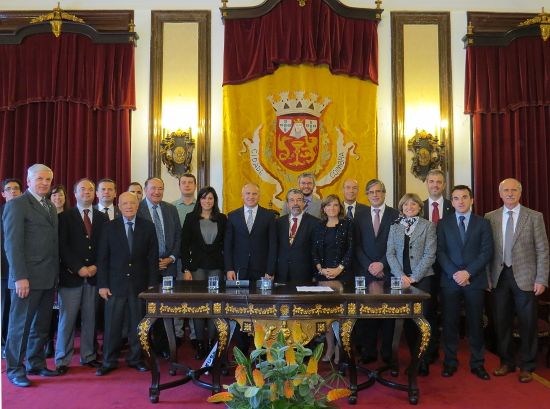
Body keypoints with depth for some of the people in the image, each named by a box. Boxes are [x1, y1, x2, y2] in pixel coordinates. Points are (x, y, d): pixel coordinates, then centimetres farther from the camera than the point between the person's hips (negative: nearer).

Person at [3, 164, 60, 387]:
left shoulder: (50, 206, 15)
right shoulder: (16, 204, -7)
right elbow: (12, 244, -13)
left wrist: (56, 272, 8)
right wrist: (20, 277, -18)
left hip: (48, 277, 7)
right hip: (28, 277, -7)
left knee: (41, 324, 14)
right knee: (20, 324, 4)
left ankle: (36, 364, 26)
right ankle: (14, 369, 17)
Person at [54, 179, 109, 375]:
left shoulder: (102, 218, 12)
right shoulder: (65, 217, 4)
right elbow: (62, 246, -4)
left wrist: (96, 266, -5)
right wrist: (79, 268, -11)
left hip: (94, 275, 2)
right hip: (71, 275, -2)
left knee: (90, 318, 6)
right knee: (67, 319, 1)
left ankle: (88, 356, 17)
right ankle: (62, 360, 12)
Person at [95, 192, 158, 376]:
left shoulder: (148, 226, 3)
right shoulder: (109, 227, 2)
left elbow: (153, 257, 3)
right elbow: (102, 258, 1)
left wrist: (152, 283, -2)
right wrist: (102, 284, -4)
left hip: (140, 284, 1)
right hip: (116, 284, 0)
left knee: (138, 324, 9)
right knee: (112, 325, 4)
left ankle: (135, 359, 24)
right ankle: (109, 361, 19)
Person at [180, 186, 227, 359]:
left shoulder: (222, 219, 7)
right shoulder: (191, 218, 4)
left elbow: (225, 244, 8)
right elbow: (185, 244, 1)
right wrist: (186, 269, -5)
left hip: (216, 266, 1)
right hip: (197, 265, -1)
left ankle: (212, 341, 10)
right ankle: (200, 343, 10)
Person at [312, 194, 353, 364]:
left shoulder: (347, 224, 3)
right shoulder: (319, 226, 12)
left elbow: (351, 248, -3)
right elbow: (314, 251, 8)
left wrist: (339, 268, -11)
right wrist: (320, 269, -6)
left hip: (342, 273, -3)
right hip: (323, 274, 3)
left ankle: (339, 350, 5)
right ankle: (329, 348, 15)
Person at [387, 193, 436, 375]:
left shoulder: (428, 226, 4)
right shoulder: (394, 227, 12)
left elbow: (429, 254, -4)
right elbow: (390, 253, 5)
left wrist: (414, 277, -11)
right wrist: (401, 276, -8)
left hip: (422, 278, -2)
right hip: (400, 279, 3)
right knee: (407, 319, 5)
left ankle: (424, 361, 9)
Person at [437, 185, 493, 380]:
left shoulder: (483, 223, 7)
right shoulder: (443, 223, 8)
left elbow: (487, 252, -2)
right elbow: (440, 252, 1)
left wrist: (468, 272, -12)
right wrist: (454, 273, -11)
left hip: (475, 280, 0)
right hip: (450, 280, 0)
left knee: (476, 322, 6)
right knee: (450, 322, 3)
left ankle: (477, 363, 18)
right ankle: (450, 362, 15)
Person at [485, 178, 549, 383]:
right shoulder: (490, 217, 5)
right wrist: (487, 277, 1)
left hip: (524, 277, -2)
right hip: (499, 277, 2)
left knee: (527, 324, 5)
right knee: (501, 322, 10)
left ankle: (526, 367, 21)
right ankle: (506, 362, 27)